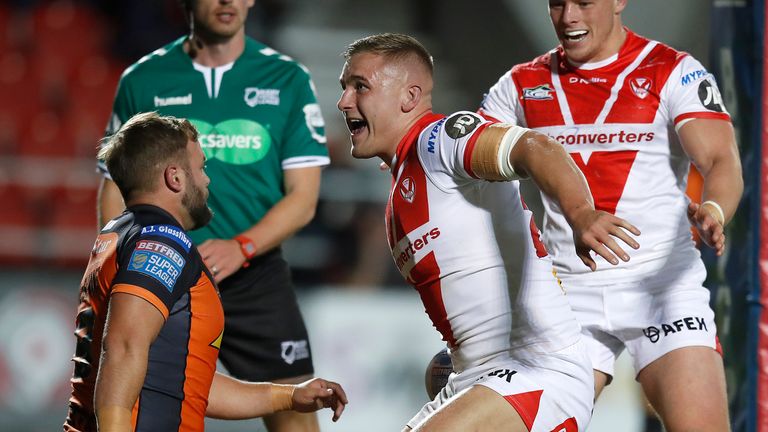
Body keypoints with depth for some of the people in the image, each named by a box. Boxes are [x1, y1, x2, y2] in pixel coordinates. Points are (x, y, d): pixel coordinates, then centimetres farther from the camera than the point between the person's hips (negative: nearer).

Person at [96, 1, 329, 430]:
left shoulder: (289, 80, 3)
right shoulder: (142, 81, 4)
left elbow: (303, 197, 0)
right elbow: (116, 190, 8)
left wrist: (241, 248, -16)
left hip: (257, 278, 0)